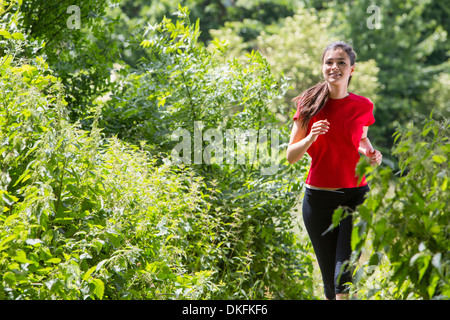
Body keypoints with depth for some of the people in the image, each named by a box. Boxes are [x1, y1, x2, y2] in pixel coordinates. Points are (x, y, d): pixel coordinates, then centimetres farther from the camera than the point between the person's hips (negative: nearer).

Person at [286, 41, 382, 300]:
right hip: (318, 199, 1)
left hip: (355, 196, -1)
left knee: (344, 277, -15)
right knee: (330, 280, 8)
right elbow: (291, 156, 0)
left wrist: (371, 153, 0)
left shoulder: (363, 106, 1)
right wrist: (311, 137, -18)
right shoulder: (310, 104, -1)